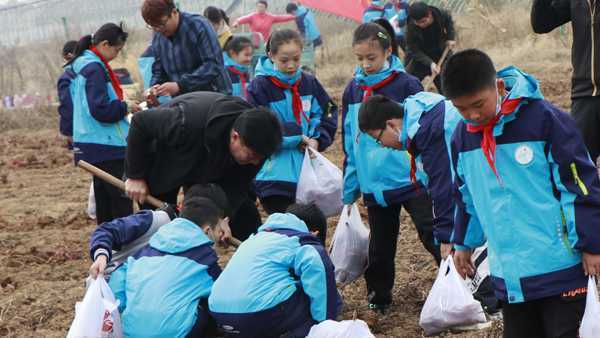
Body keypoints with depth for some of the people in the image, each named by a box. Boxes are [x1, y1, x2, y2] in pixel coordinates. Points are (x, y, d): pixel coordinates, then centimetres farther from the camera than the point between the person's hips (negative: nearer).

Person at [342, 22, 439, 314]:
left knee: (433, 235, -8)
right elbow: (349, 145, 12)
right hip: (374, 186, 4)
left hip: (412, 179, -4)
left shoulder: (406, 84, -7)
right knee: (380, 246, 13)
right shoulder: (353, 90, 5)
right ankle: (378, 296, 27)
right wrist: (349, 190, 14)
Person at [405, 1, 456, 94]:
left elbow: (449, 21, 5)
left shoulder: (441, 15, -21)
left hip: (441, 55, 2)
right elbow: (414, 51, -27)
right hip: (419, 59, -2)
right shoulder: (411, 28, -29)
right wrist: (430, 63, -40)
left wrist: (451, 38, -8)